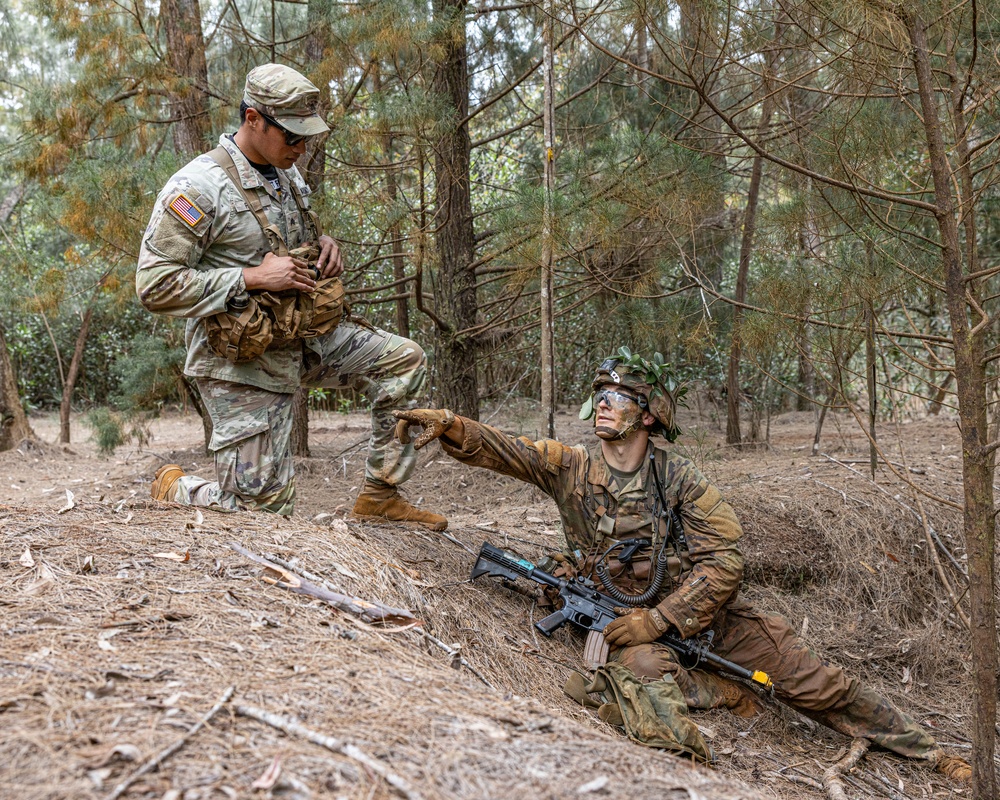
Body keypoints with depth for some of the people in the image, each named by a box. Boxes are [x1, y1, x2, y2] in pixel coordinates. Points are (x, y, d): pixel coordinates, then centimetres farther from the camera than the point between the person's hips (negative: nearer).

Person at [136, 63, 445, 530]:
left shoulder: (284, 173, 8)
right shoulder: (198, 188, -18)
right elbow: (154, 286, -22)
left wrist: (323, 244, 2)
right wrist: (253, 278, -24)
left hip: (303, 338, 8)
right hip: (242, 359, -8)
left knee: (403, 360, 0)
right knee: (263, 507, -6)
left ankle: (380, 496, 10)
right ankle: (171, 489, 25)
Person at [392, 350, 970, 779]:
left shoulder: (679, 479, -12)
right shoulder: (572, 468, -5)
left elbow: (724, 561, -16)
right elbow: (503, 450, -17)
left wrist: (659, 618, -24)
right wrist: (450, 426, -37)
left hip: (701, 607, 0)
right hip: (623, 614, 1)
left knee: (814, 681, -2)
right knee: (644, 669, -36)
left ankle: (929, 752, 15)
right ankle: (728, 695, -5)